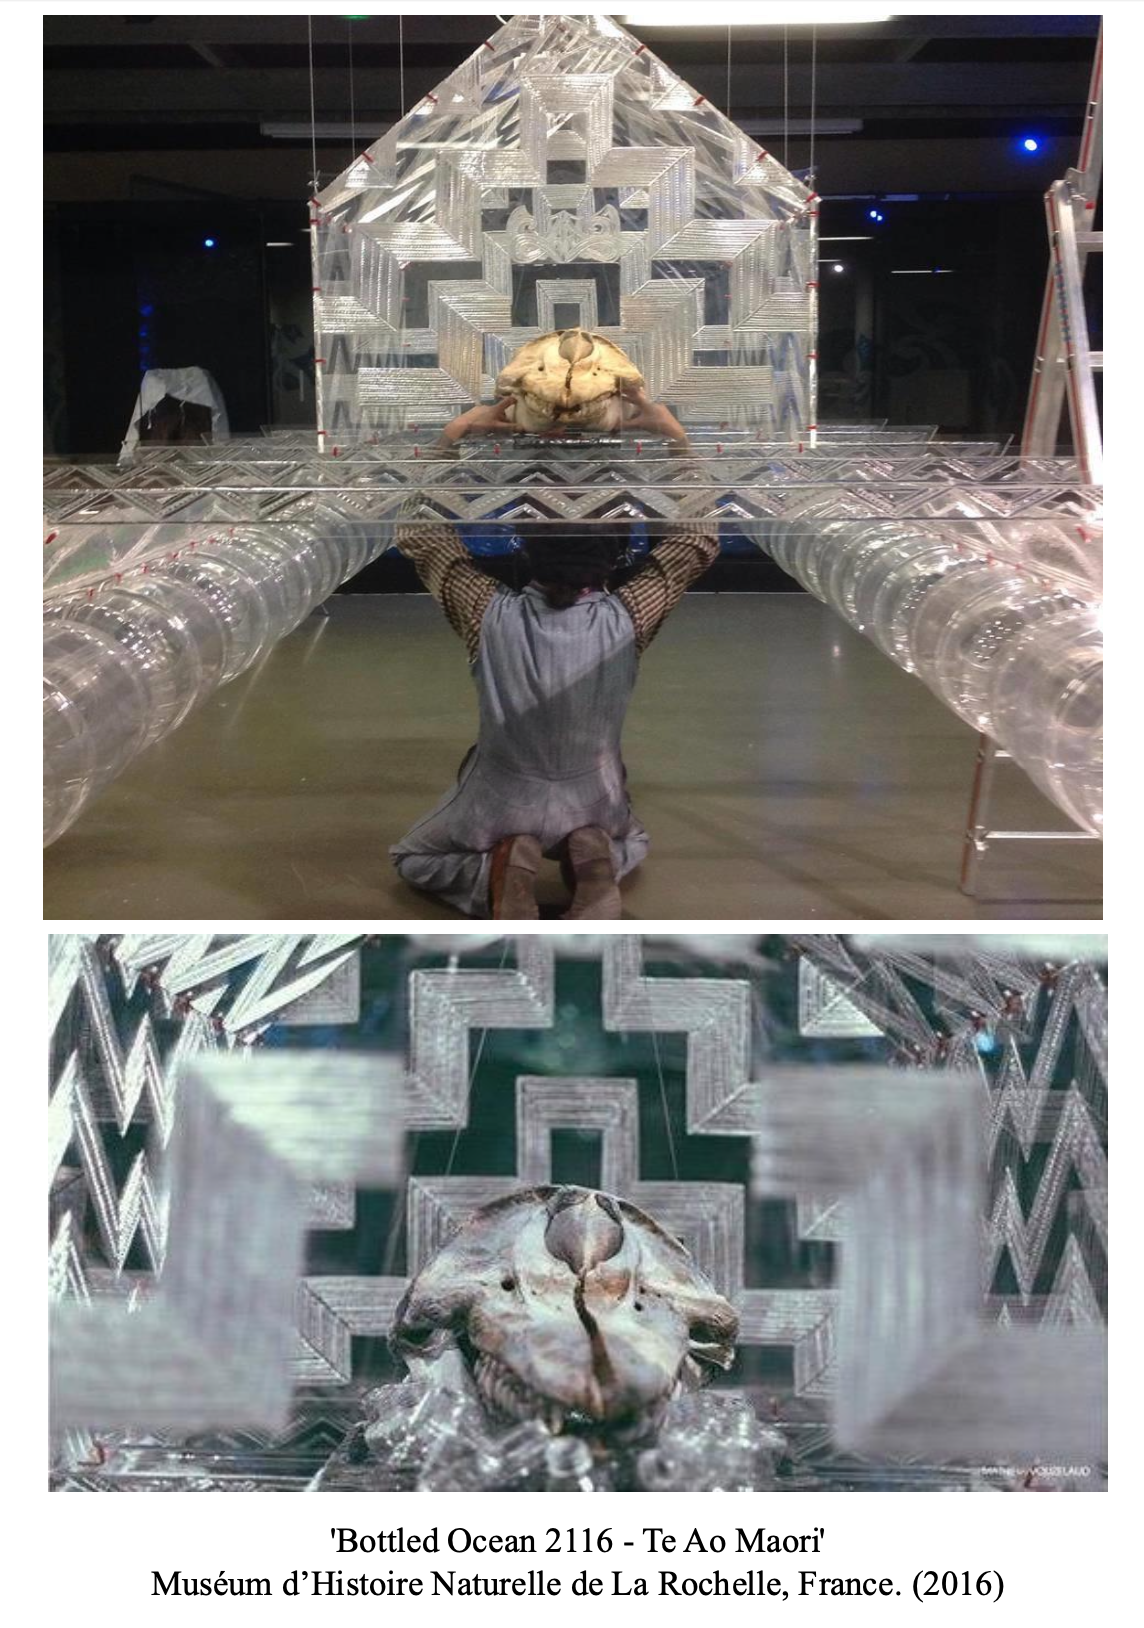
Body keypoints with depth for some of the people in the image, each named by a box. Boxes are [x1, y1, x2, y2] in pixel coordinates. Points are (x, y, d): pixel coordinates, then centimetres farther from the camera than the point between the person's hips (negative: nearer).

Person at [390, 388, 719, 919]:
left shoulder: (490, 617, -28)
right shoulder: (627, 621, -26)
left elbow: (416, 530, -12)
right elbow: (700, 538, -10)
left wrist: (453, 434, -15)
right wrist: (675, 436, -12)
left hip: (500, 804, -1)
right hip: (591, 804, 1)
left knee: (413, 859, 27)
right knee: (631, 843, 37)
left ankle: (497, 868, -4)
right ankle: (593, 857, 0)